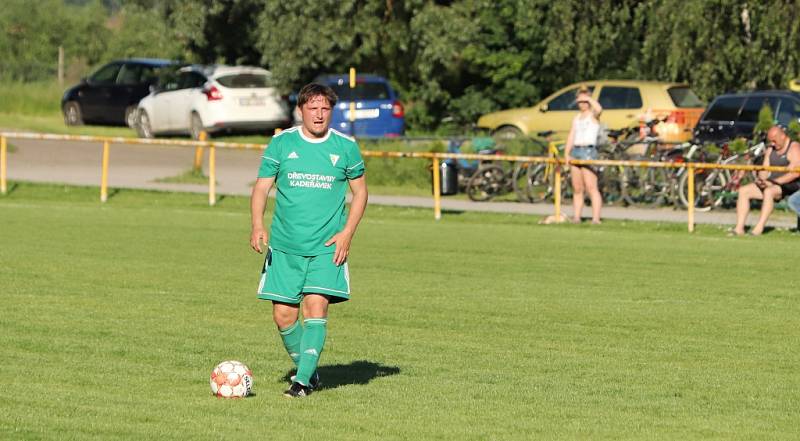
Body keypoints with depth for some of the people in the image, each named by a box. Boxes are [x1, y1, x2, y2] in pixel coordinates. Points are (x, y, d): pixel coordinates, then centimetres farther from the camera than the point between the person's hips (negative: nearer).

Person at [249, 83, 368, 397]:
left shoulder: (345, 147, 2)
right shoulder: (282, 143, 2)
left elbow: (360, 191, 11)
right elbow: (262, 186, 4)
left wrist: (347, 233, -1)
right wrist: (258, 226, -13)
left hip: (326, 247, -1)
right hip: (284, 246, 1)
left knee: (315, 308, -16)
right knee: (283, 316, 0)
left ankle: (303, 381, -13)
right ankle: (307, 370, 22)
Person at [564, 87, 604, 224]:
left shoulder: (593, 115, 1)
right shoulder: (577, 118, 20)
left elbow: (599, 109, -24)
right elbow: (571, 136, 15)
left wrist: (588, 98, -12)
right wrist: (566, 154, 4)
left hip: (588, 151, -7)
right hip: (575, 151, 7)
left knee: (591, 187, -13)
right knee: (577, 189, 7)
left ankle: (596, 218, -18)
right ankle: (576, 216, 10)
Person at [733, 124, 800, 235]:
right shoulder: (771, 149, 17)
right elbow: (765, 170, 15)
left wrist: (773, 182, -23)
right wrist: (761, 179, -10)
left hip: (790, 186, -8)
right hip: (773, 184, 8)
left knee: (769, 192, -38)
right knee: (743, 191, -8)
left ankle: (759, 228, -42)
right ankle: (739, 227, -19)